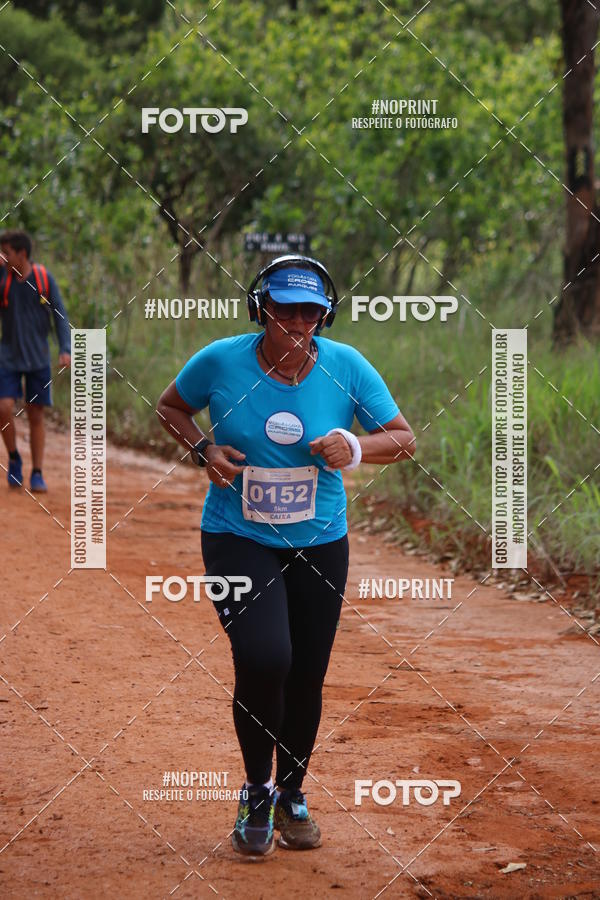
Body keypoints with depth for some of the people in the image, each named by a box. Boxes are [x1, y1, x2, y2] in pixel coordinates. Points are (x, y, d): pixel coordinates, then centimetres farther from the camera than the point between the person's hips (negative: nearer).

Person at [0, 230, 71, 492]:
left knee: (36, 415, 2)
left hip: (39, 359, 0)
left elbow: (60, 315, 0)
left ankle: (37, 474, 9)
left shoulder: (44, 278, -3)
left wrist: (65, 349, -12)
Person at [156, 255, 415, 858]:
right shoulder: (220, 362, -10)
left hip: (320, 543, 2)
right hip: (237, 538, -2)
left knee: (306, 678, 9)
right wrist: (203, 449, -11)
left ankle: (291, 796, 34)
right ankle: (257, 793, 2)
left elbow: (404, 438, -1)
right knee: (263, 659, -21)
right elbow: (170, 407, 8)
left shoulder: (347, 368, -8)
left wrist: (357, 448, -22)